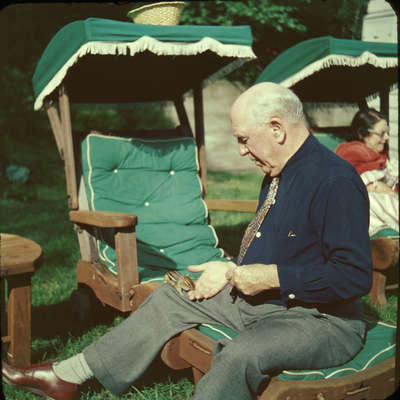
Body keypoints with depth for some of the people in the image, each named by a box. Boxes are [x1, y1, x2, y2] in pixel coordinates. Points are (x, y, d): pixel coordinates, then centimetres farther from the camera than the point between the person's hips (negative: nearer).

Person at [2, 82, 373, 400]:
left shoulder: (335, 181, -22)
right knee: (171, 296, 7)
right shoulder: (278, 175, 9)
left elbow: (354, 275, -28)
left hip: (324, 321, -9)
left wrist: (261, 277, -25)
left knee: (240, 353, -37)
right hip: (264, 301, 9)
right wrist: (232, 272, 4)